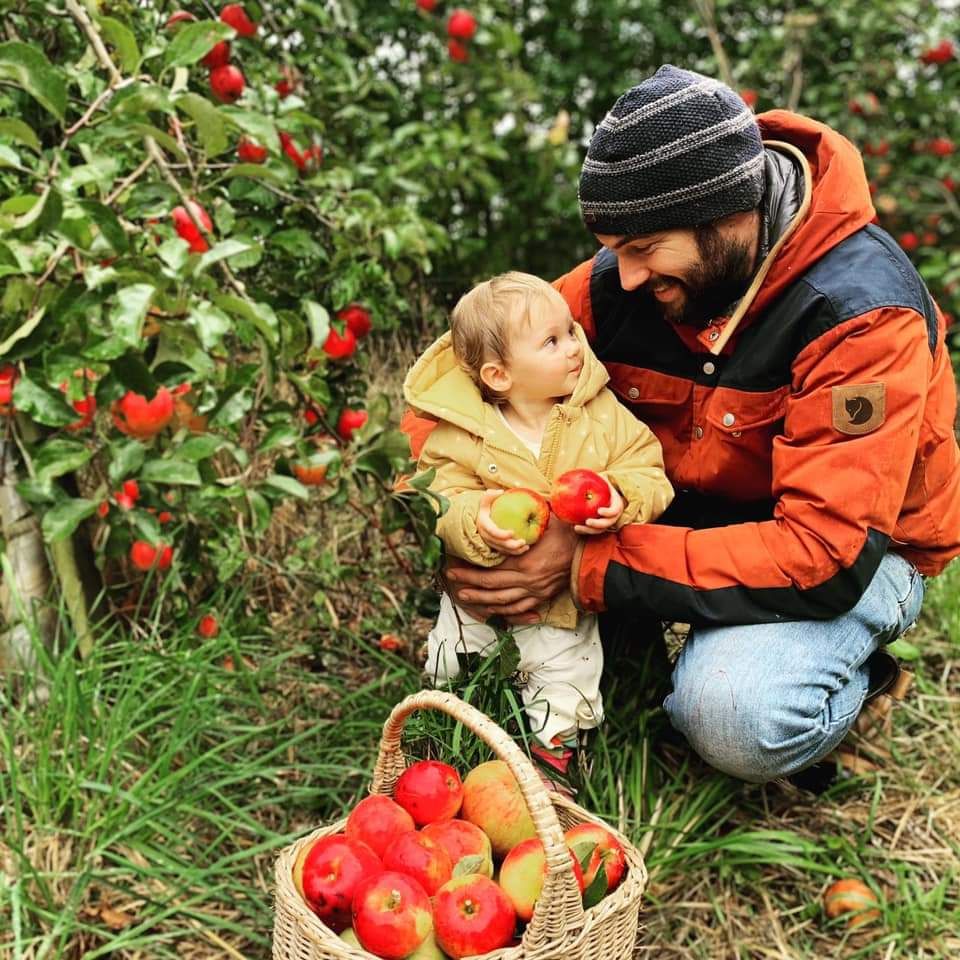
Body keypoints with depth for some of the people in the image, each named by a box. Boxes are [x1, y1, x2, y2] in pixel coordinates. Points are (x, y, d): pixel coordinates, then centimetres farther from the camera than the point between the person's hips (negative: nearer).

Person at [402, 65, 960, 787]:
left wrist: (591, 565, -36)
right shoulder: (620, 279, -13)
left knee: (734, 715, -33)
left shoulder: (862, 313, -28)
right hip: (685, 510, 5)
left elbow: (827, 556, -33)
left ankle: (845, 674, 2)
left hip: (854, 547, -5)